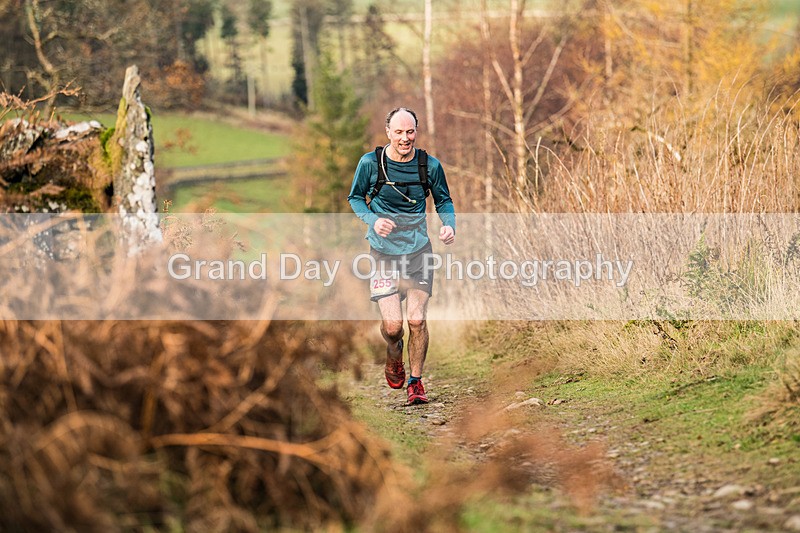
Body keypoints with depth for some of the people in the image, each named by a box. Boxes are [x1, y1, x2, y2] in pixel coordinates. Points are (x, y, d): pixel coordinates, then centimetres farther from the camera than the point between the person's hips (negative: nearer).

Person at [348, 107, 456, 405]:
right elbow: (355, 198, 6)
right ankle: (394, 353, 30)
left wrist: (449, 225, -9)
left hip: (418, 250, 1)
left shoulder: (430, 165, -4)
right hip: (383, 252, -1)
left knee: (417, 321, -5)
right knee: (392, 324, -7)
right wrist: (372, 220, -13)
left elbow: (443, 200, 11)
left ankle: (416, 382, 14)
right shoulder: (370, 163, -7)